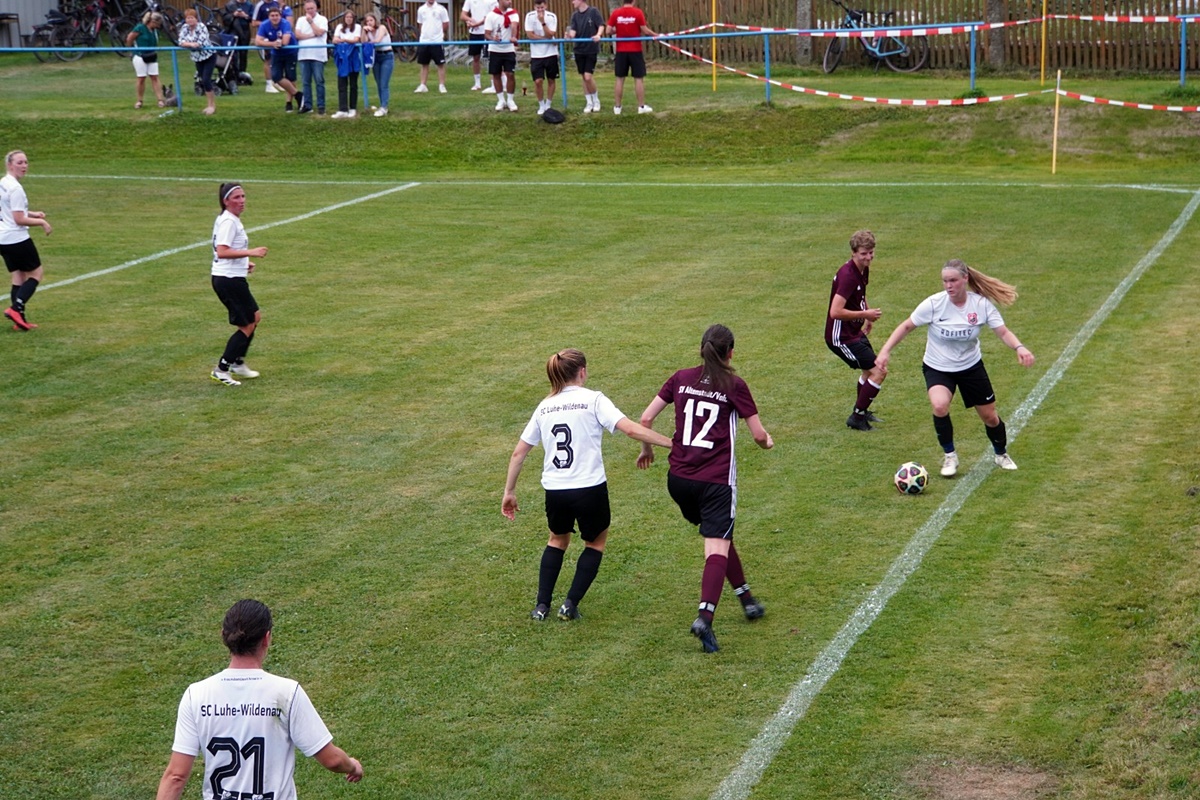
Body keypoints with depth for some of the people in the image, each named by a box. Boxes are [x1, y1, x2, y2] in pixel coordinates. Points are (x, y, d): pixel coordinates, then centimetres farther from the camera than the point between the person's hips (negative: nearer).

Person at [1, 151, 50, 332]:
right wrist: (42, 223, -9)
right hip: (17, 238, -9)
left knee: (18, 277, 11)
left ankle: (20, 320, 9)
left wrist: (32, 214, 15)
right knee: (36, 273, 3)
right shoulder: (15, 188, -19)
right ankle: (16, 308, -8)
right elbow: (19, 220, -20)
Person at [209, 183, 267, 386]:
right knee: (247, 326, -4)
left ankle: (238, 363, 29)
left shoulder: (231, 220, 13)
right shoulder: (228, 221, -18)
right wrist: (251, 252, -31)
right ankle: (221, 370, 0)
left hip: (231, 279, 11)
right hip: (229, 280, -11)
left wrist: (244, 263, 17)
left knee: (254, 318, 21)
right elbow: (222, 252, -28)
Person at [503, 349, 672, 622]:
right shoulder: (593, 400, -4)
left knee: (558, 540, 30)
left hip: (554, 491, 4)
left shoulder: (544, 407, 10)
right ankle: (571, 604, 12)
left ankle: (542, 605, 20)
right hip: (589, 489, -4)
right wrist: (673, 444, -12)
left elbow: (518, 453, 12)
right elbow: (632, 430, -15)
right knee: (596, 542, 22)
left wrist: (509, 492, 21)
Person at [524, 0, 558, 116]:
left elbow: (550, 35, -17)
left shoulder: (552, 16, -9)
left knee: (551, 80, 7)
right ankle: (541, 105, 12)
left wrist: (543, 22, -28)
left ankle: (548, 105, 20)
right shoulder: (529, 16, -8)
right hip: (536, 54, 0)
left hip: (550, 53, 0)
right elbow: (530, 35, -12)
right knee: (538, 81, -5)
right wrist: (546, 38, -14)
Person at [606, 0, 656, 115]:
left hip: (621, 51, 3)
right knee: (639, 79, 4)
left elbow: (609, 31, -3)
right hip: (635, 50, -2)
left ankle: (617, 106, 10)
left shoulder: (615, 13, -2)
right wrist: (656, 35, 7)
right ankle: (641, 106, 6)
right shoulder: (638, 13, -9)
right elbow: (645, 31, -9)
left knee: (620, 79, 8)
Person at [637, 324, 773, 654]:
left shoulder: (681, 378, 7)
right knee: (717, 548, -7)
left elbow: (646, 418, 9)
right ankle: (705, 617, -25)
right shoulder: (734, 385, -4)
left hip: (679, 478, 5)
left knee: (719, 536, 24)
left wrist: (647, 449, 26)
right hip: (717, 481, -5)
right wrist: (768, 442, 22)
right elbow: (759, 435, -2)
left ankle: (746, 598, 34)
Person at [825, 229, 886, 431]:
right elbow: (836, 312, -32)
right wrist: (865, 314, -22)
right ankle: (856, 418, 0)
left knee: (870, 370, 25)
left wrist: (868, 316, 14)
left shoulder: (863, 269, 4)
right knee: (878, 372, -10)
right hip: (841, 337, -10)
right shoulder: (848, 275, -27)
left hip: (854, 332, 10)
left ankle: (862, 412, 44)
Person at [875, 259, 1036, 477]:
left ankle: (1002, 455, 42)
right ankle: (949, 456, -6)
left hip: (971, 366, 2)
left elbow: (1003, 332, -15)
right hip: (938, 367, -2)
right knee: (940, 406, -31)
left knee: (990, 417, 10)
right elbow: (907, 326, -11)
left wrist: (1019, 347, -35)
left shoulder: (982, 304, -16)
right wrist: (885, 350, -19)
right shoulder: (934, 303, -21)